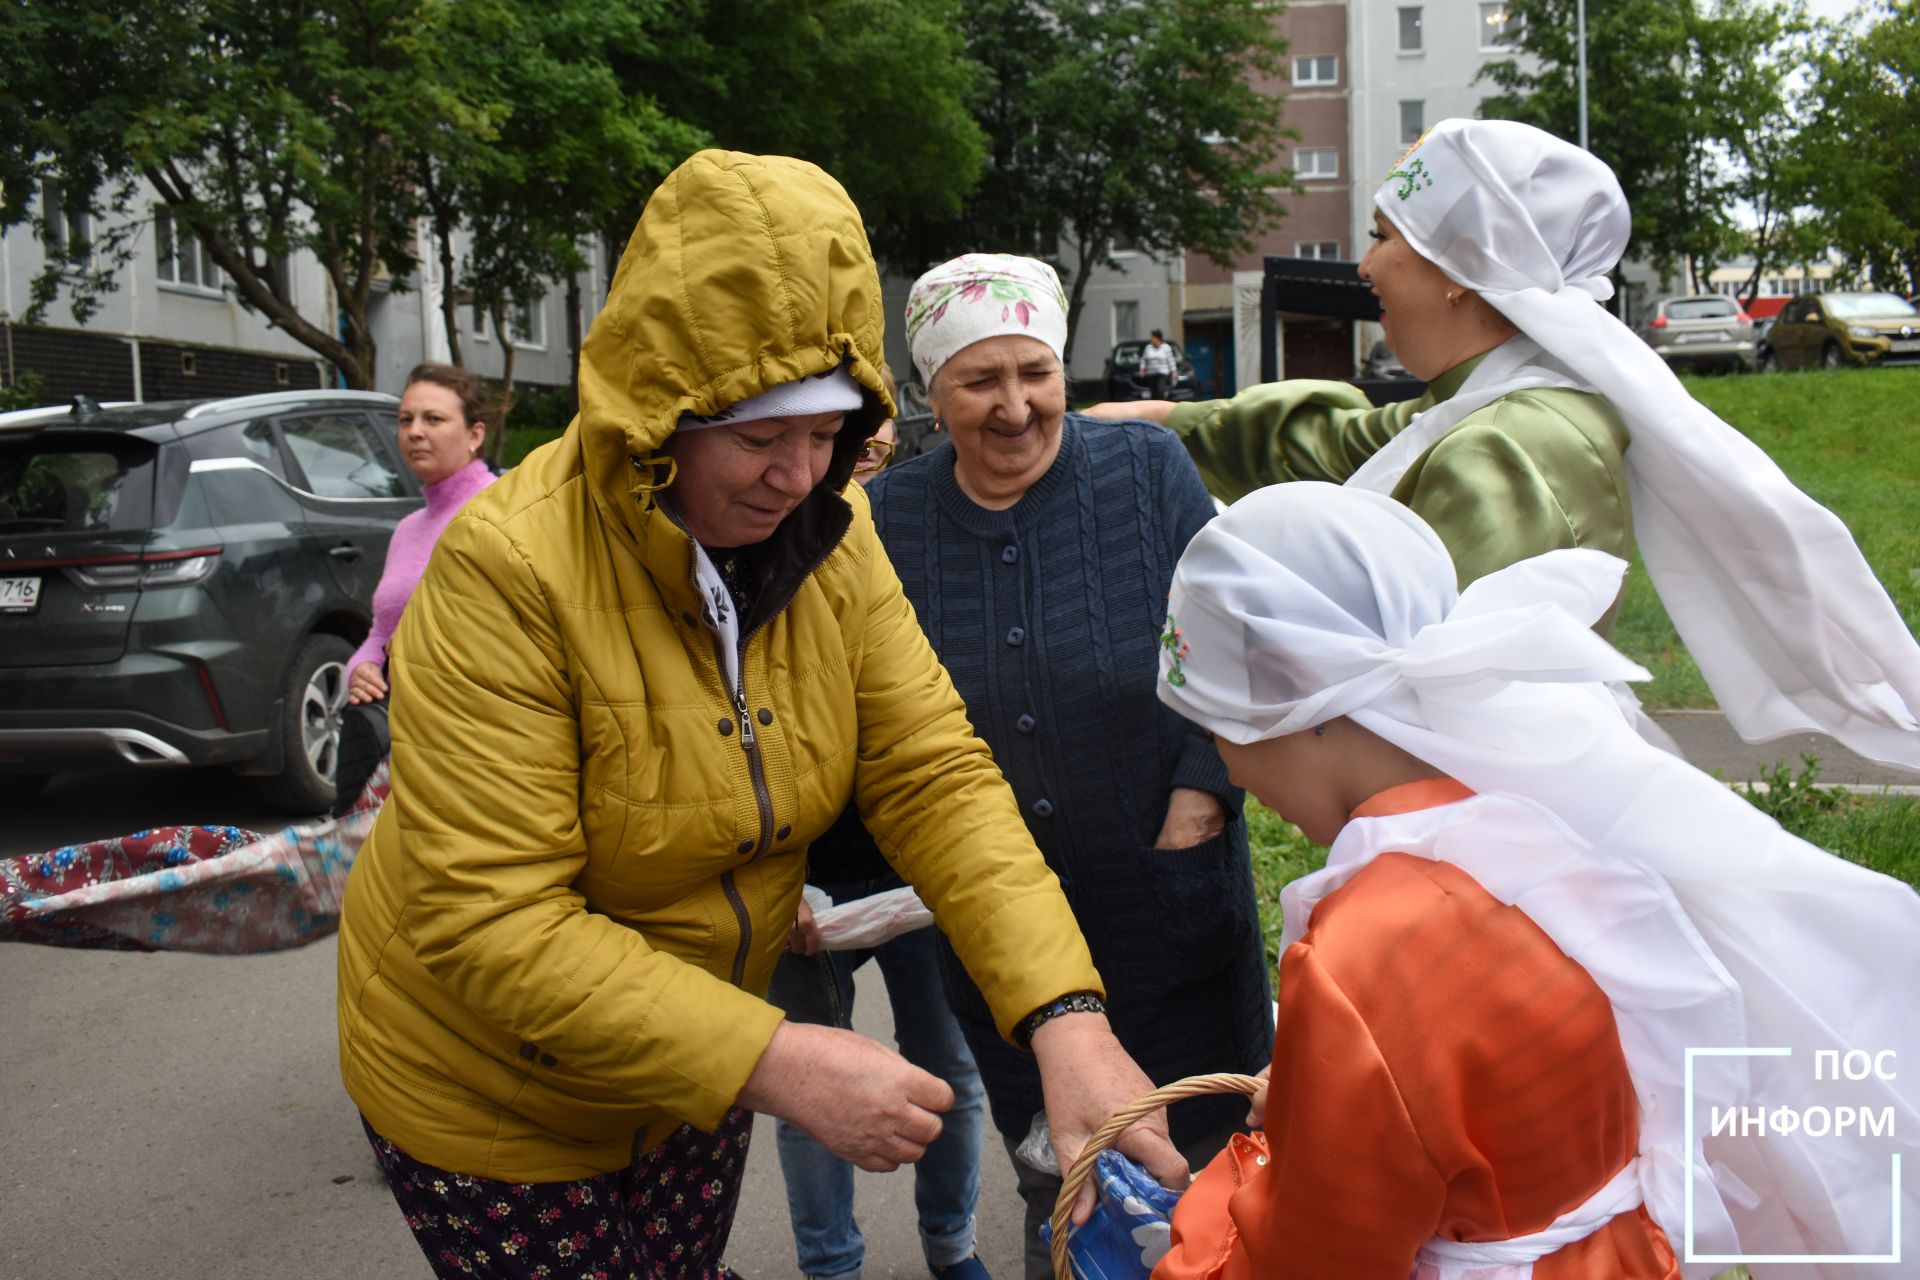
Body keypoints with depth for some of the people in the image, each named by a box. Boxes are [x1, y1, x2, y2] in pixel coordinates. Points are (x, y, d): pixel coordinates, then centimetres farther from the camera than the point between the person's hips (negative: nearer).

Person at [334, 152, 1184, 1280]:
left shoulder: (829, 535, -11)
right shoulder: (508, 568, -29)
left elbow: (934, 774, -15)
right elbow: (491, 922, -31)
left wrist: (1065, 1017, -29)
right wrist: (777, 1062, -36)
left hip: (697, 1053, 5)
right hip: (498, 1091, -5)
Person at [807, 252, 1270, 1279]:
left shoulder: (1149, 472, -6)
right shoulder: (883, 519, -2)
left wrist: (1200, 798, -12)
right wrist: (814, 863, -1)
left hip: (1167, 898, -1)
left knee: (1216, 1151, 12)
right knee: (1052, 1190, 17)